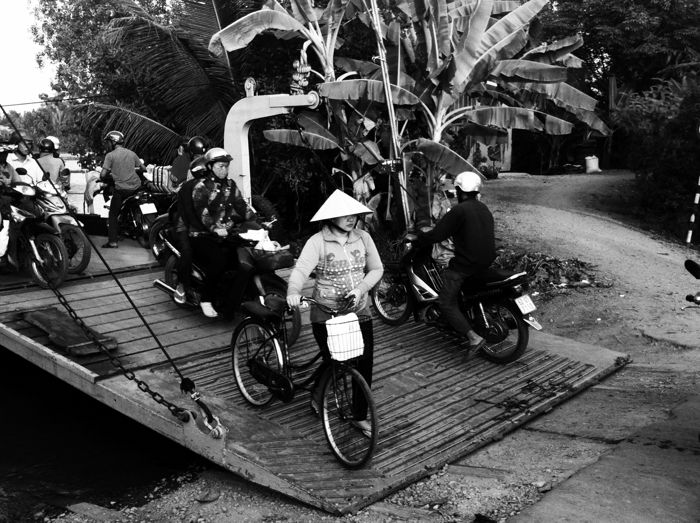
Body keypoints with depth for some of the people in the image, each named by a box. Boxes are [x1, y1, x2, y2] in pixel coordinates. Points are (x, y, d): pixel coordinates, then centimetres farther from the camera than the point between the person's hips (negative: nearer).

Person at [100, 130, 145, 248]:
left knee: (113, 214, 8)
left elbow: (103, 175, -9)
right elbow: (143, 169, 12)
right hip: (136, 187, 4)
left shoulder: (110, 155, -4)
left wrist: (108, 177, 12)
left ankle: (113, 241, 4)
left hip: (121, 189, -4)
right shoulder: (131, 153, 9)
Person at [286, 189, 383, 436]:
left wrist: (361, 288, -14)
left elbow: (376, 269, 4)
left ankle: (361, 416, 20)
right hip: (326, 314, -4)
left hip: (359, 311, 4)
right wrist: (293, 292, -44)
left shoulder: (363, 237, 1)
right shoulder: (317, 242, -12)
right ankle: (317, 397, 34)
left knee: (365, 364, 2)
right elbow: (300, 271, -23)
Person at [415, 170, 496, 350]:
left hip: (466, 263, -9)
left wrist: (417, 239, 0)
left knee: (447, 303, -4)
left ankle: (473, 337, -19)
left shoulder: (459, 210, -14)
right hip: (487, 261, 9)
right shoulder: (484, 209, 12)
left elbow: (437, 235, -16)